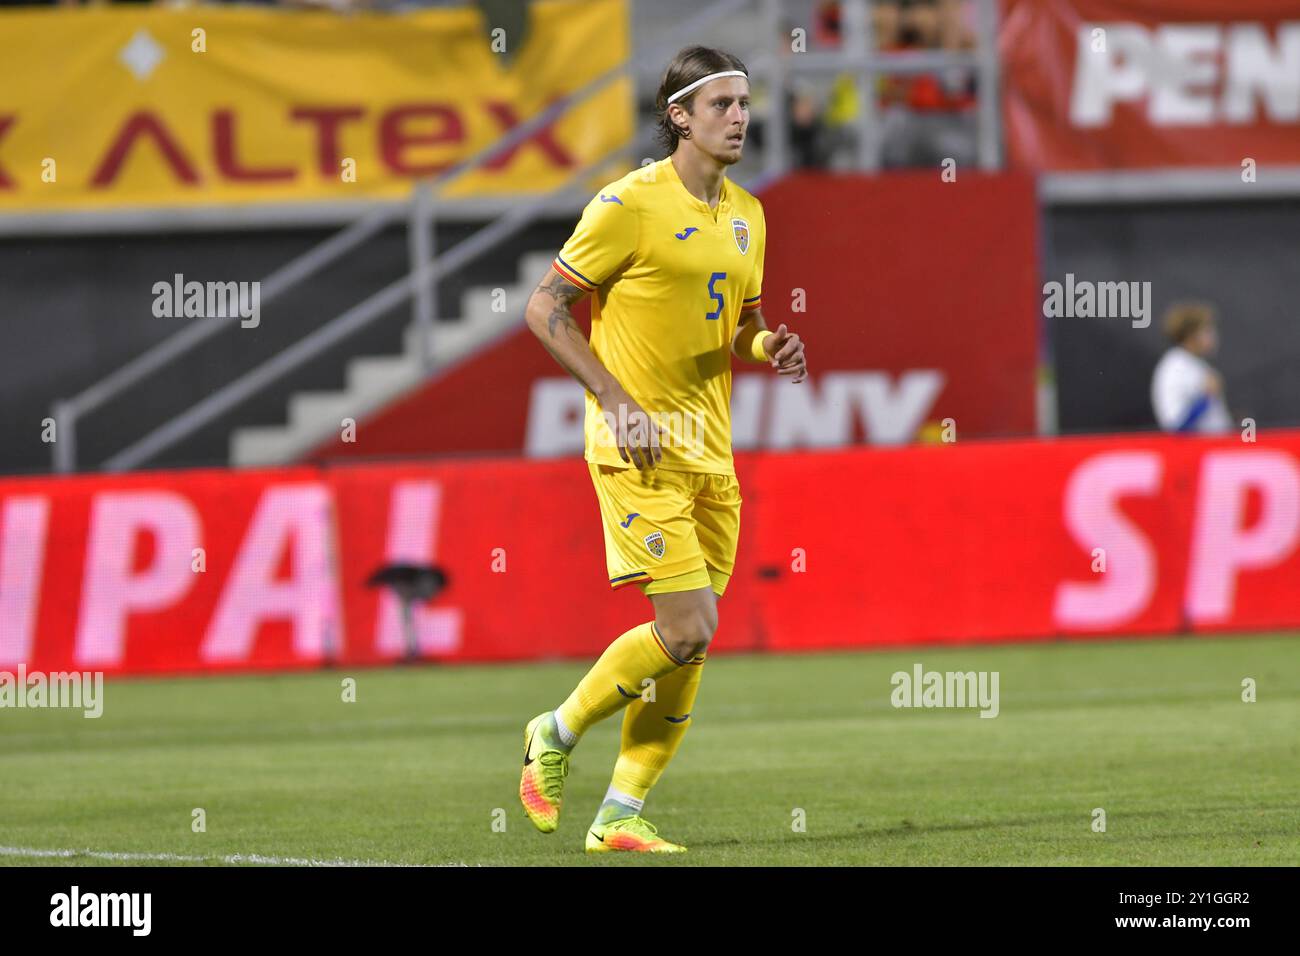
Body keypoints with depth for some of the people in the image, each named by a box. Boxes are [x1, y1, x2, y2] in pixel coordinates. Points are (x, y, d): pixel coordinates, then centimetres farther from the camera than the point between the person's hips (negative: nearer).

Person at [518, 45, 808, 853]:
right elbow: (545, 308, -8)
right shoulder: (632, 204, -10)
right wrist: (617, 400, -16)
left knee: (690, 647, 4)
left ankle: (621, 816, 13)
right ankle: (558, 733, 8)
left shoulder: (746, 214, 12)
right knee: (687, 630, -14)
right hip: (641, 449, -7)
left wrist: (769, 347, -1)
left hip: (711, 452, 7)